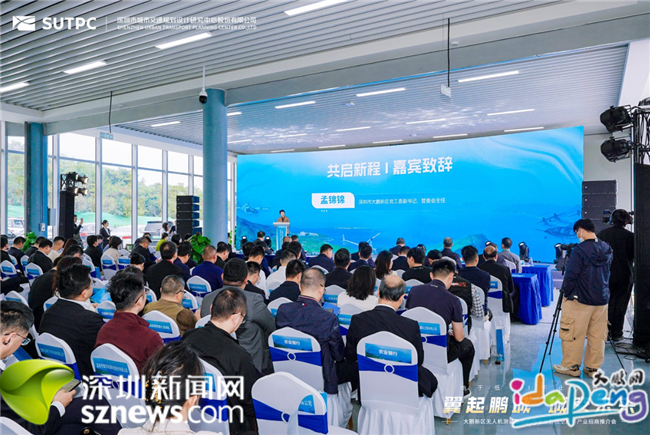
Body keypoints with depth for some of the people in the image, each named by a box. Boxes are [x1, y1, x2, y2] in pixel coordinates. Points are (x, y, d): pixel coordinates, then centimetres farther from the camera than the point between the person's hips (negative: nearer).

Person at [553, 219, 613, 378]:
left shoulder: (579, 250, -17)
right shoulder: (607, 249, 4)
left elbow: (571, 275, -16)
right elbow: (606, 272, 16)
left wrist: (566, 293, -3)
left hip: (580, 300, -7)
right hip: (602, 299, 7)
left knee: (573, 334, 5)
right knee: (597, 336, 12)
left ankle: (571, 366, 13)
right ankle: (593, 368, 20)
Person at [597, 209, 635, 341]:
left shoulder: (602, 234, -2)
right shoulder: (630, 236, -12)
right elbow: (635, 256, -5)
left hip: (605, 276, 3)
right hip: (624, 277, -3)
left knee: (607, 304, 12)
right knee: (620, 305, 6)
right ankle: (617, 333, 11)